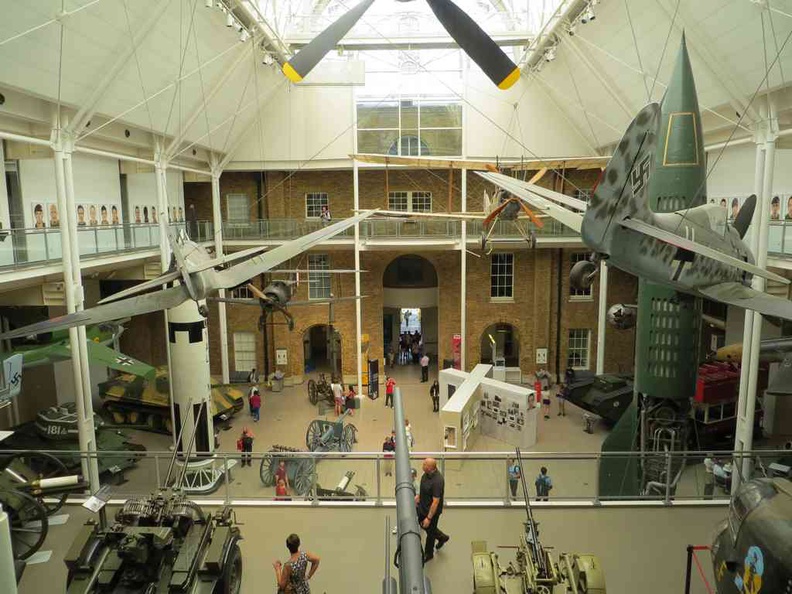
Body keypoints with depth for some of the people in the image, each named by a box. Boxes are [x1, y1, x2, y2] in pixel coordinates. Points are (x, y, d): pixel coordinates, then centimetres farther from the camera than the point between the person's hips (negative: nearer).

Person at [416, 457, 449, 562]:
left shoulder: (437, 481, -36)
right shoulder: (427, 473, -11)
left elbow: (435, 502, -31)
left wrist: (429, 518, -26)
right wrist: (418, 495, 19)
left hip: (432, 510, -8)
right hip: (422, 506, 8)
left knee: (430, 531, 14)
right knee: (422, 524, 27)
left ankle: (428, 554, 40)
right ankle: (442, 537, 49)